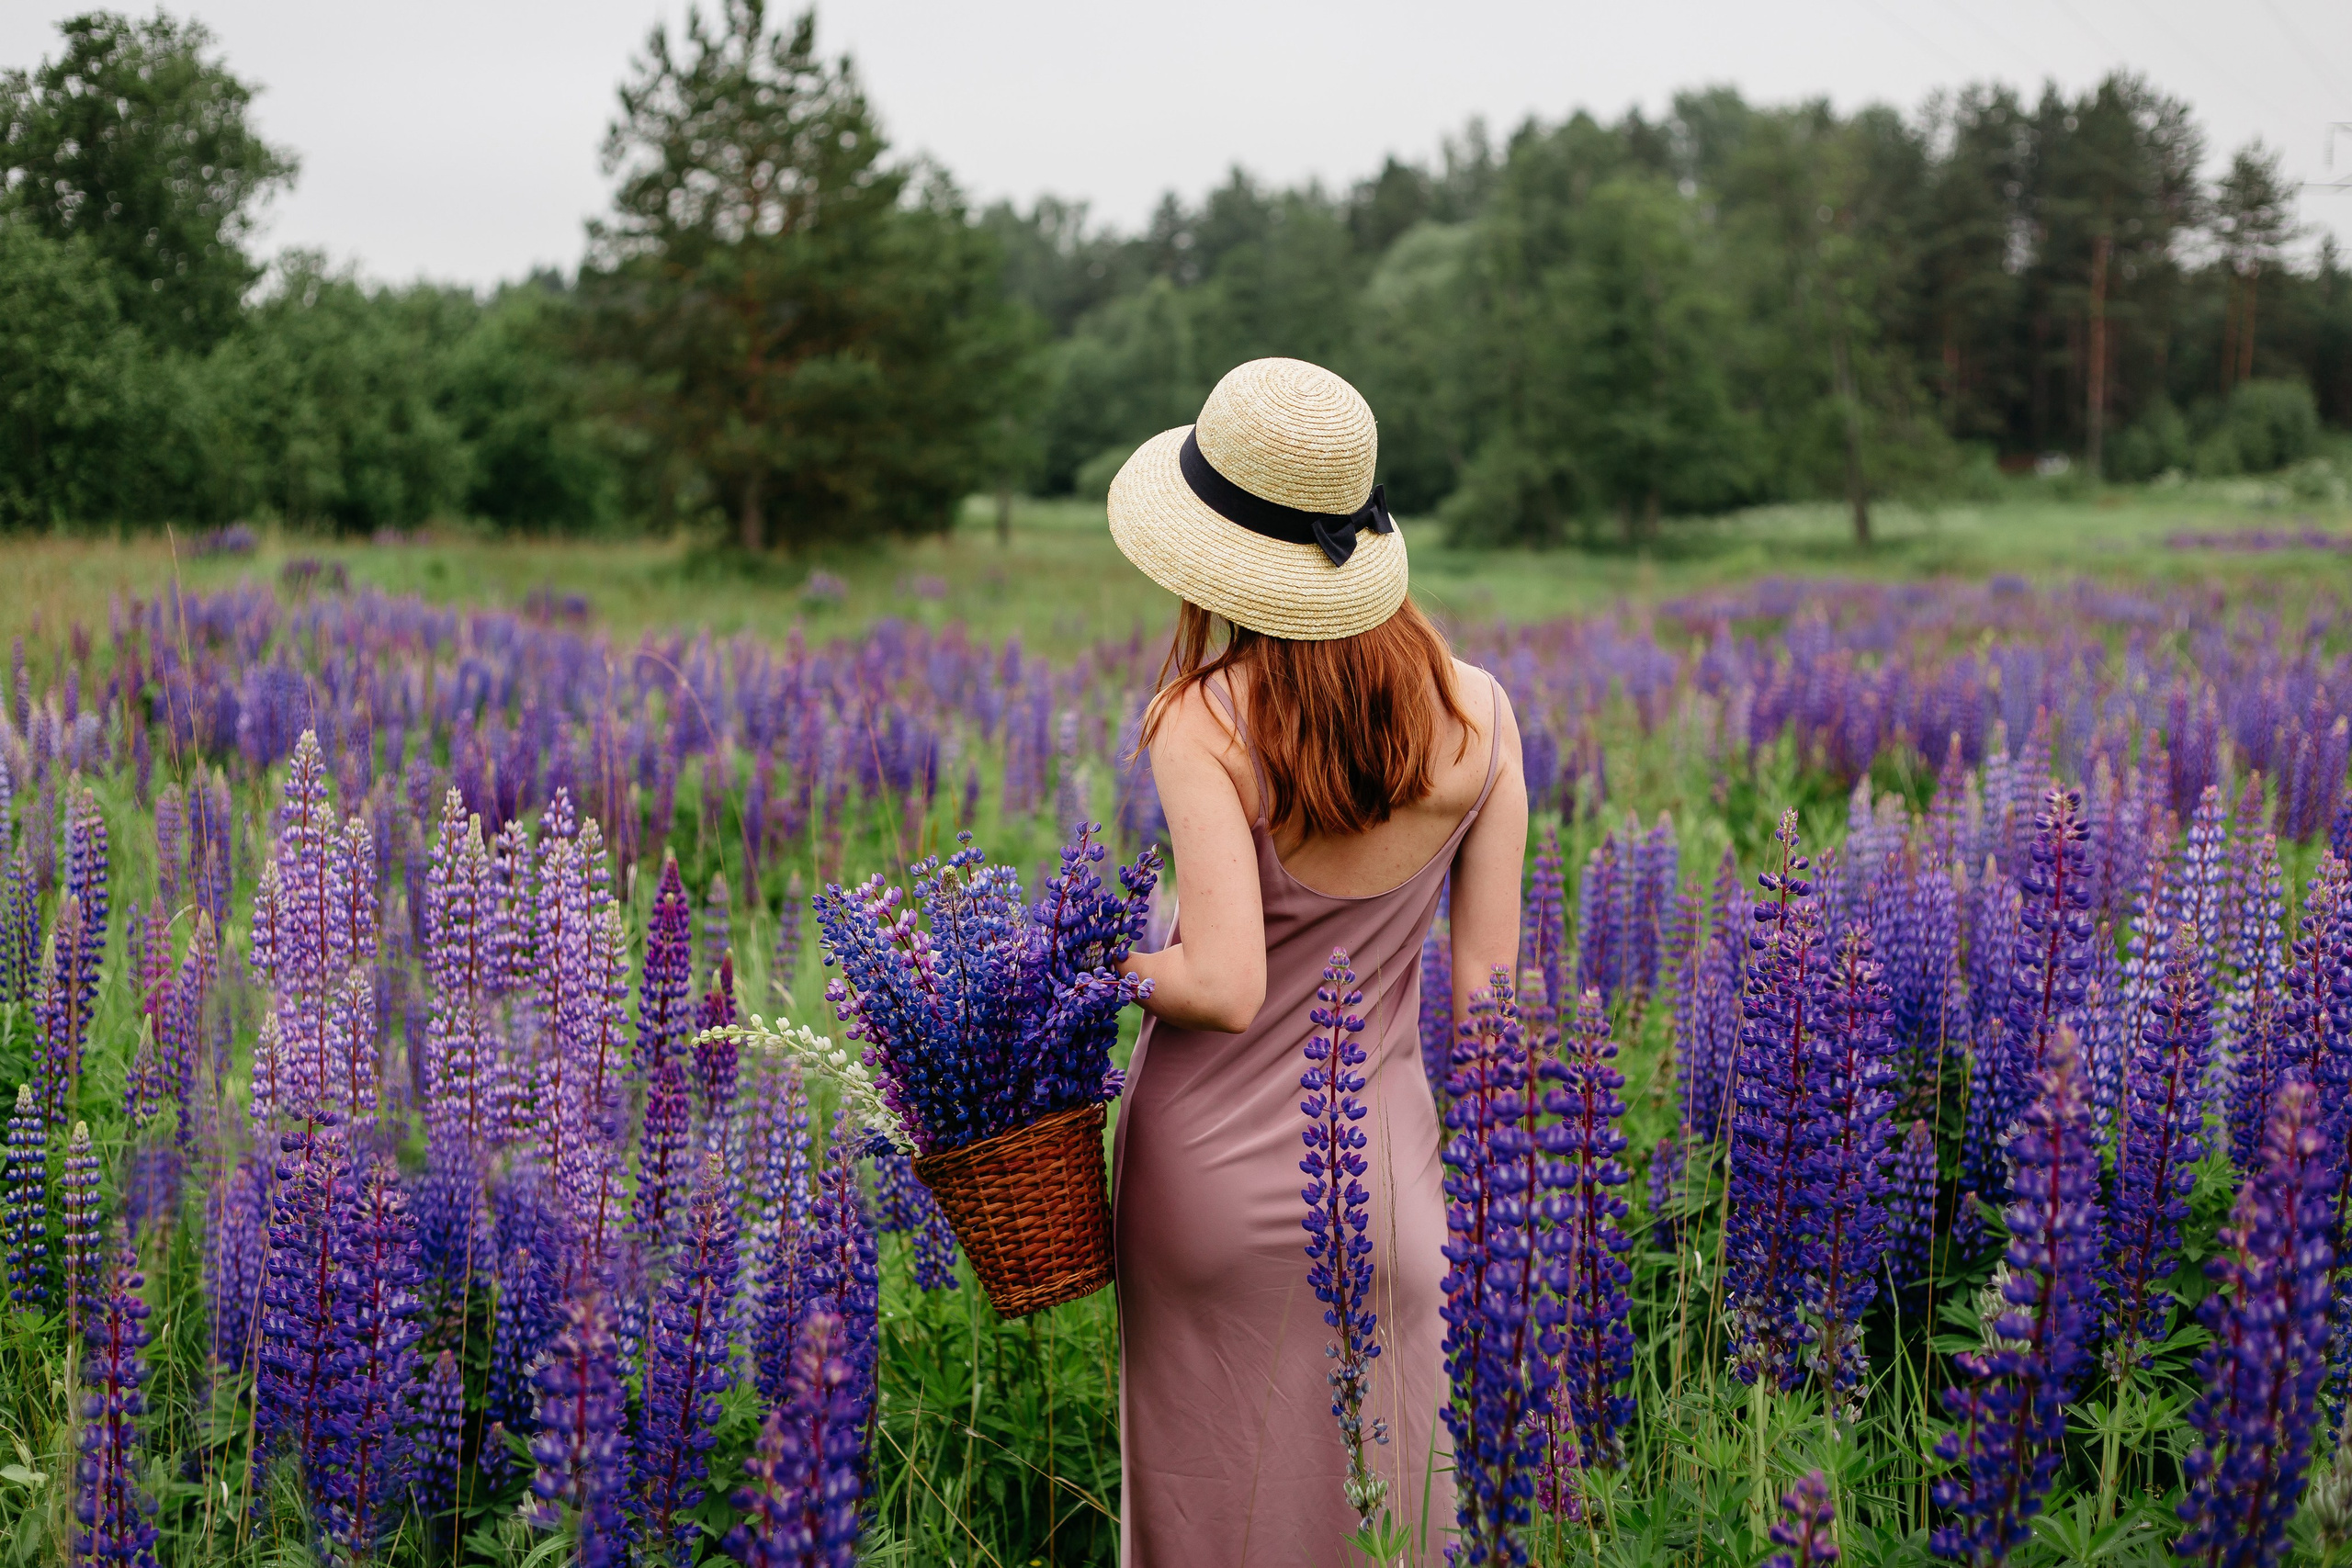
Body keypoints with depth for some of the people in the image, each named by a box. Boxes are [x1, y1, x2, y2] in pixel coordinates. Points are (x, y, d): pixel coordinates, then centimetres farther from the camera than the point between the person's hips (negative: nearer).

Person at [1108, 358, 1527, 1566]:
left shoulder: (1206, 727, -18)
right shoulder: (1475, 712, -6)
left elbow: (1224, 988, -24)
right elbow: (1487, 982, -3)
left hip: (1212, 1166, -3)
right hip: (1376, 1168, 3)